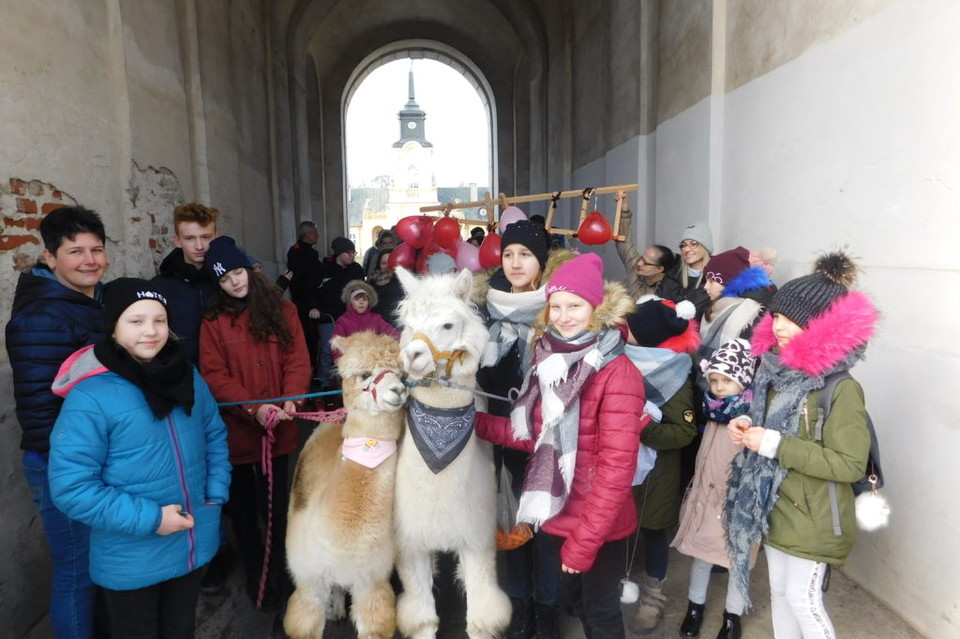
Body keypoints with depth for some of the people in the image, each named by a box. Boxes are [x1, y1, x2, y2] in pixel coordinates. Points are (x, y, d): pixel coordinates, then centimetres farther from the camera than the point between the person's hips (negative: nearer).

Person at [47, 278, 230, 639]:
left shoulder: (187, 376, -2)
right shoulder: (90, 395, -20)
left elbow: (215, 435, 8)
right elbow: (70, 486, -20)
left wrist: (217, 493, -4)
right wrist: (147, 518, -22)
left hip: (195, 545, 4)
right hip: (132, 560, -4)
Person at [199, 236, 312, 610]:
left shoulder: (282, 311, 2)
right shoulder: (213, 322, -2)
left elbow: (297, 360, -3)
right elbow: (214, 376, -9)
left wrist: (291, 399, -20)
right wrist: (253, 408, -21)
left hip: (279, 427, 1)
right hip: (236, 429, 0)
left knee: (276, 504, 9)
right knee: (243, 507, 15)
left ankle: (280, 575, 29)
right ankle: (255, 575, 33)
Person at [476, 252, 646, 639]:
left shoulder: (618, 373, -20)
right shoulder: (547, 359, 3)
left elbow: (617, 465, -22)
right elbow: (536, 436, 5)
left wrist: (584, 539, -20)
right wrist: (476, 422, -5)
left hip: (599, 525, -6)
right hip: (552, 515, 6)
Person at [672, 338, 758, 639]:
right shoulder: (714, 413, 1)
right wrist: (695, 489, 16)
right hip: (705, 497, 6)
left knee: (737, 559, 13)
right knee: (700, 553, 17)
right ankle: (695, 606, 38)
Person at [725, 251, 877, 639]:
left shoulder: (841, 388, -22)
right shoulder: (779, 369, 2)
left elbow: (850, 465, -23)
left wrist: (774, 445, -27)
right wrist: (746, 430, -6)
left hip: (813, 517, -7)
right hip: (775, 507, 7)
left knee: (803, 599, 5)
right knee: (779, 592, 20)